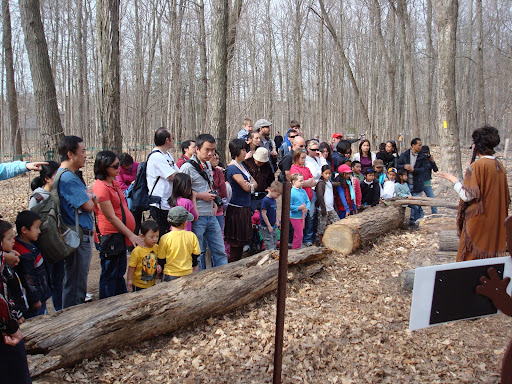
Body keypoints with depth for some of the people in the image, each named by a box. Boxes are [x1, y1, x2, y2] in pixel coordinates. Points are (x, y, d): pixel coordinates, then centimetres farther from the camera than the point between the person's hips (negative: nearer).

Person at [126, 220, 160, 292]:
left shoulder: (156, 247, -2)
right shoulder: (137, 251, -19)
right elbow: (131, 267, -13)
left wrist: (158, 266, -4)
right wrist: (129, 280, -12)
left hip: (152, 283, 5)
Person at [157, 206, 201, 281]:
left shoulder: (165, 238, -10)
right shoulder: (192, 236, -5)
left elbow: (161, 260, -1)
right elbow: (196, 255, 7)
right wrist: (194, 266, 25)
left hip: (170, 275, -2)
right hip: (188, 274, 2)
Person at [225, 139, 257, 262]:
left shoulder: (242, 166, 14)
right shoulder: (232, 168, -15)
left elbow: (255, 184, 9)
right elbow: (247, 188, -18)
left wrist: (250, 184, -11)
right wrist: (250, 184, 2)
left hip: (245, 208, 9)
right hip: (236, 209, -9)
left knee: (242, 240, 12)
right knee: (236, 242, -3)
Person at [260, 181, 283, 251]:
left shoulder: (274, 200, 7)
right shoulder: (265, 200, -19)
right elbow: (264, 214, -20)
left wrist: (276, 221, 6)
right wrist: (269, 226, -16)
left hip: (273, 226, 9)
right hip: (266, 227, -9)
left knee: (274, 245, 16)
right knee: (270, 246, -5)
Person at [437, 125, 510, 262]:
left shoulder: (477, 166, -16)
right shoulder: (500, 166, 7)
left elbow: (467, 195, -19)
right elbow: (506, 197, 12)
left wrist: (452, 179, -7)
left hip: (478, 221, -7)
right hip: (496, 222, 7)